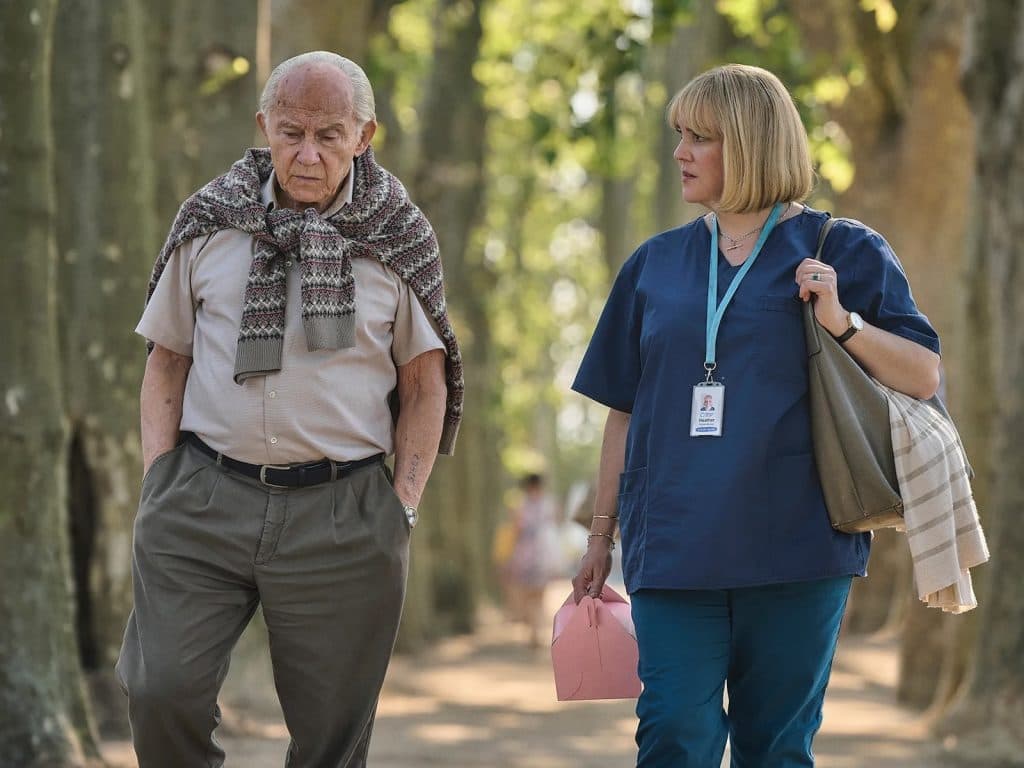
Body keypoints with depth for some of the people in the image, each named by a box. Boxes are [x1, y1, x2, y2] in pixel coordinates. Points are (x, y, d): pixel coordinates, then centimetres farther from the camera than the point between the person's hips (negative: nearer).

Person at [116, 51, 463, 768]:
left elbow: (425, 383, 8)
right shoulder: (209, 222, 7)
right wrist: (158, 479, 2)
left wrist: (403, 507, -1)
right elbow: (167, 358, 13)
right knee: (162, 690, -11)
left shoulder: (399, 237, 3)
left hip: (342, 514, -1)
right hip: (203, 497, 1)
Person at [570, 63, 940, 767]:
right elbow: (625, 410, 16)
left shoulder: (843, 254, 4)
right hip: (675, 545, 2)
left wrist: (844, 322, -16)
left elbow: (924, 378, 0)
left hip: (796, 547, -2)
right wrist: (601, 537, 14)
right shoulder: (657, 264, 13)